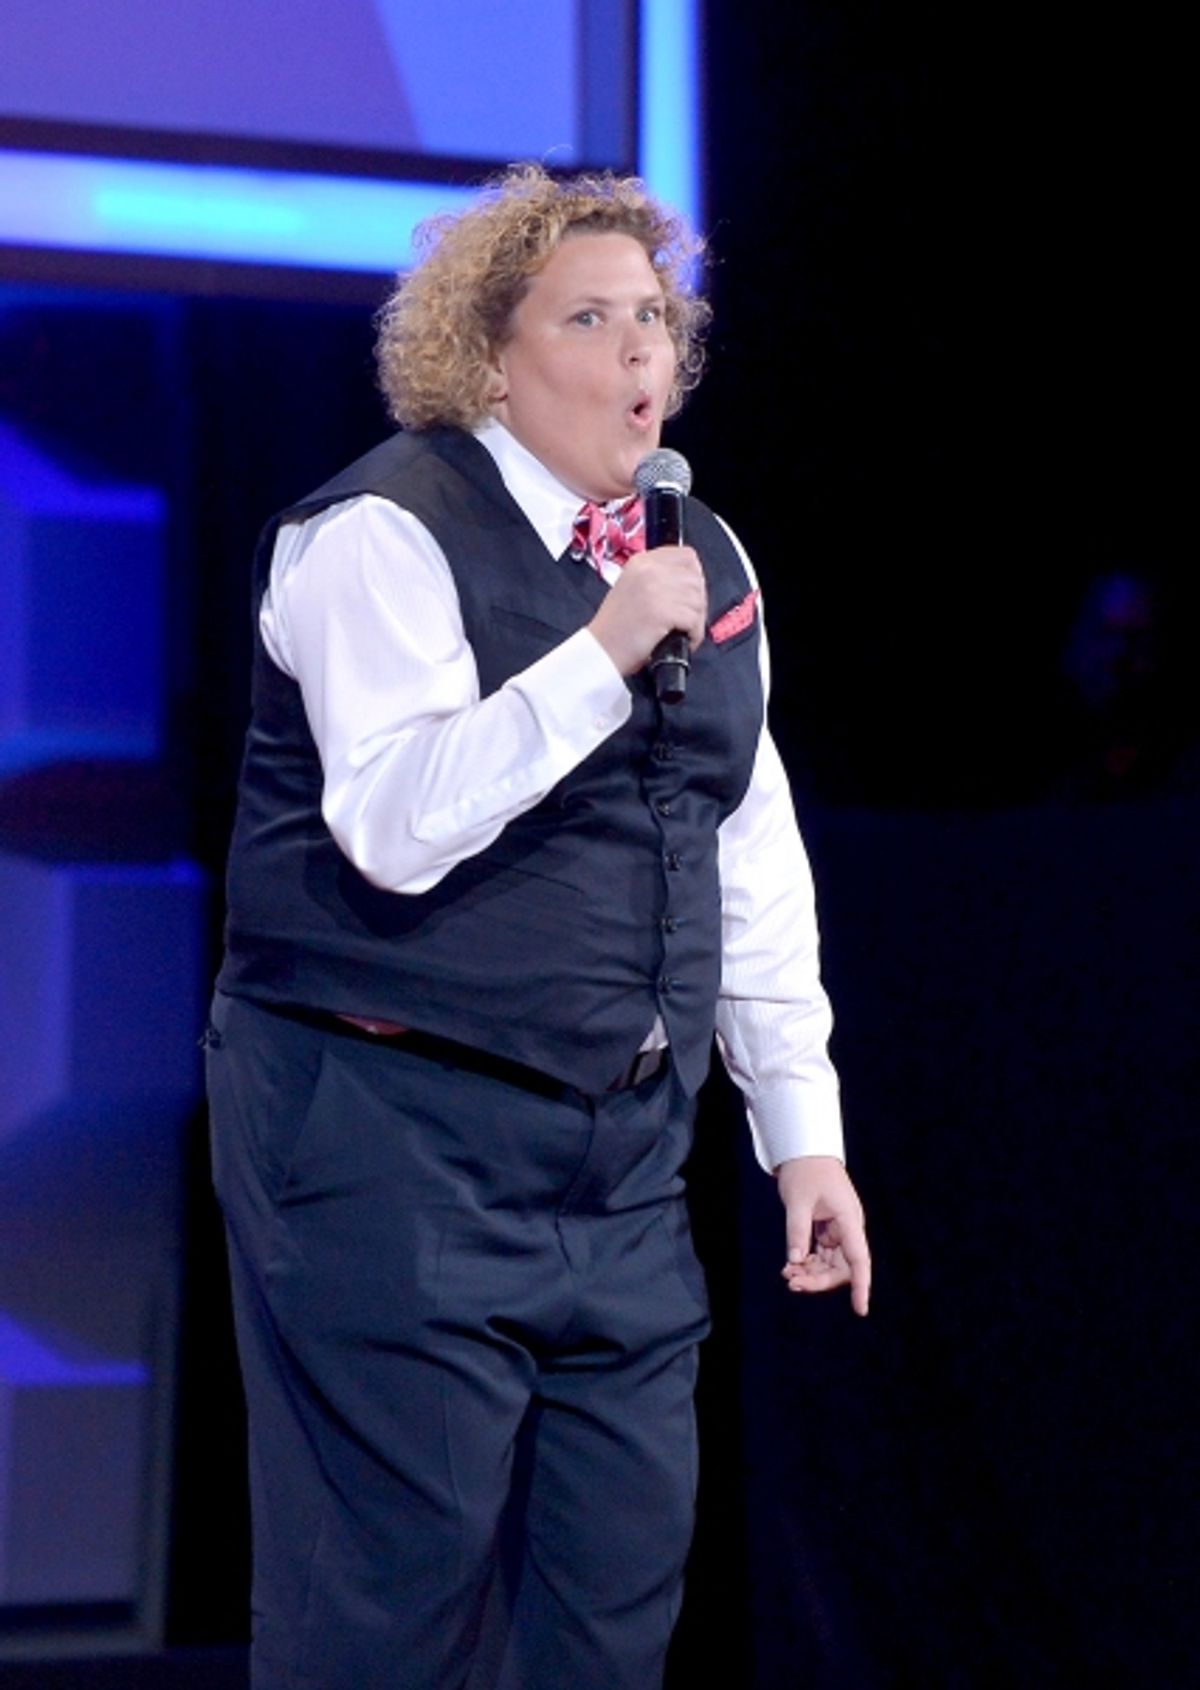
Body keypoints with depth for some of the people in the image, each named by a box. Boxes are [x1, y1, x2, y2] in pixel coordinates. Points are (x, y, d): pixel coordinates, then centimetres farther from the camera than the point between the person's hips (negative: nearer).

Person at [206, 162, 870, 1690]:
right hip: (399, 1141, -7)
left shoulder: (702, 558, 13)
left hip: (620, 1160, 7)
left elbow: (756, 865, 16)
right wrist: (604, 651, -22)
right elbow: (398, 825, -20)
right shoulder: (388, 533, -9)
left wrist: (803, 1134, 12)